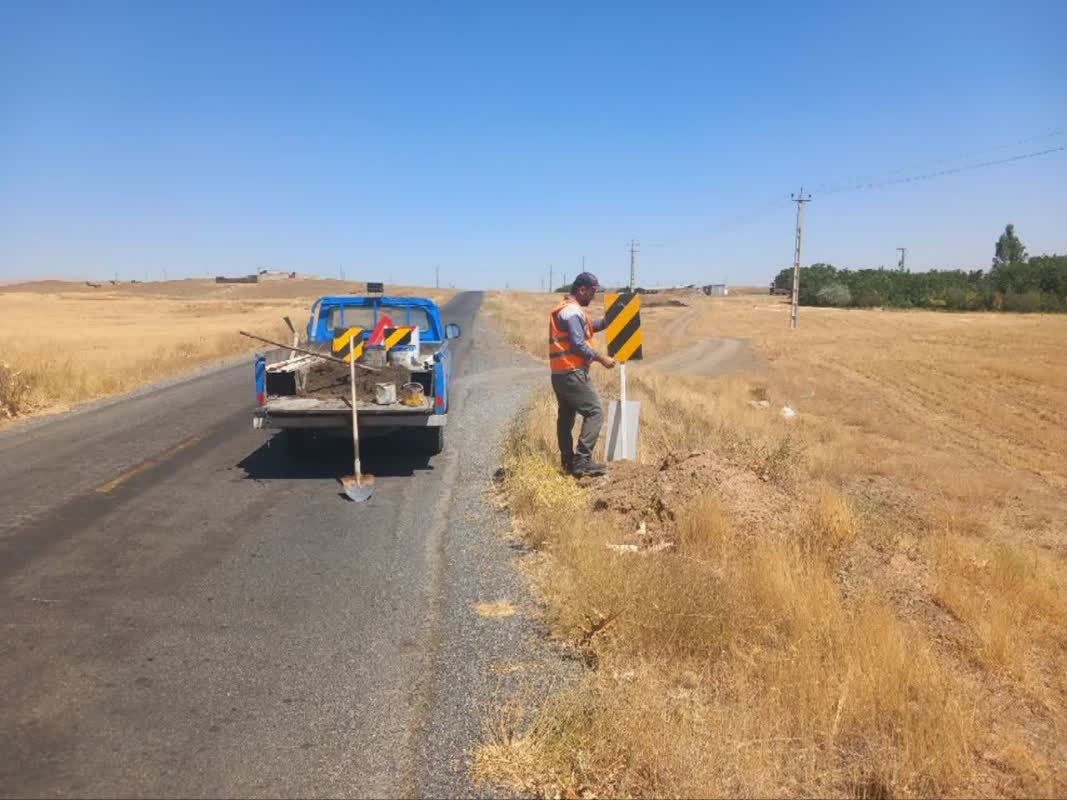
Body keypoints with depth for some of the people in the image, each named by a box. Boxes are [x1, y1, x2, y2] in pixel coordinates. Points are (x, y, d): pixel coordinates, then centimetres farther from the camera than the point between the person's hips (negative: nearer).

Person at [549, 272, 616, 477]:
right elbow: (579, 344, -20)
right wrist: (601, 359, -12)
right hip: (573, 372, -11)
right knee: (595, 412, -11)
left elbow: (587, 328, 28)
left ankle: (568, 461, 20)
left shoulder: (567, 308, 19)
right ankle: (583, 461, -16)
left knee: (566, 416, 14)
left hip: (560, 373, 11)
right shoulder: (573, 311, -14)